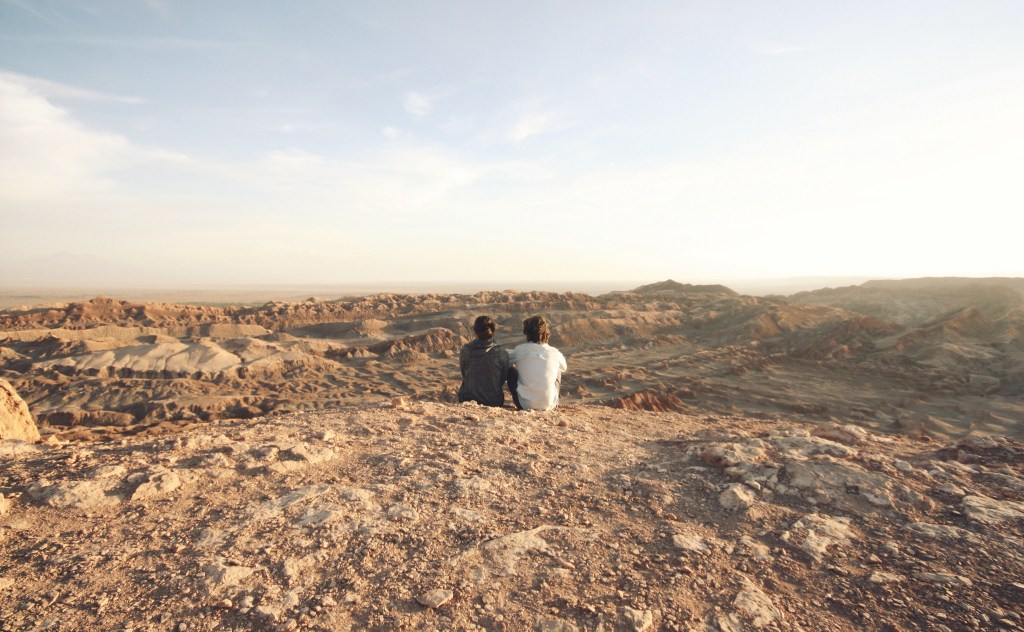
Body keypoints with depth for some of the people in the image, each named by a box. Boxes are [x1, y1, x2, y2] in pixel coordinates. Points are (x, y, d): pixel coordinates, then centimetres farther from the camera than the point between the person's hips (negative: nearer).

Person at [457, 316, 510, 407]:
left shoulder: (465, 350, -13)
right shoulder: (501, 353, -17)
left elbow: (463, 374, 1)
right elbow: (503, 379, -3)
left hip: (467, 400, 1)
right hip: (494, 402, -1)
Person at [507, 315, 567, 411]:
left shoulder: (520, 350, -5)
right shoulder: (555, 353, -1)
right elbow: (564, 368, 21)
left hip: (525, 405, -2)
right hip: (549, 405, 2)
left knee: (511, 371, 21)